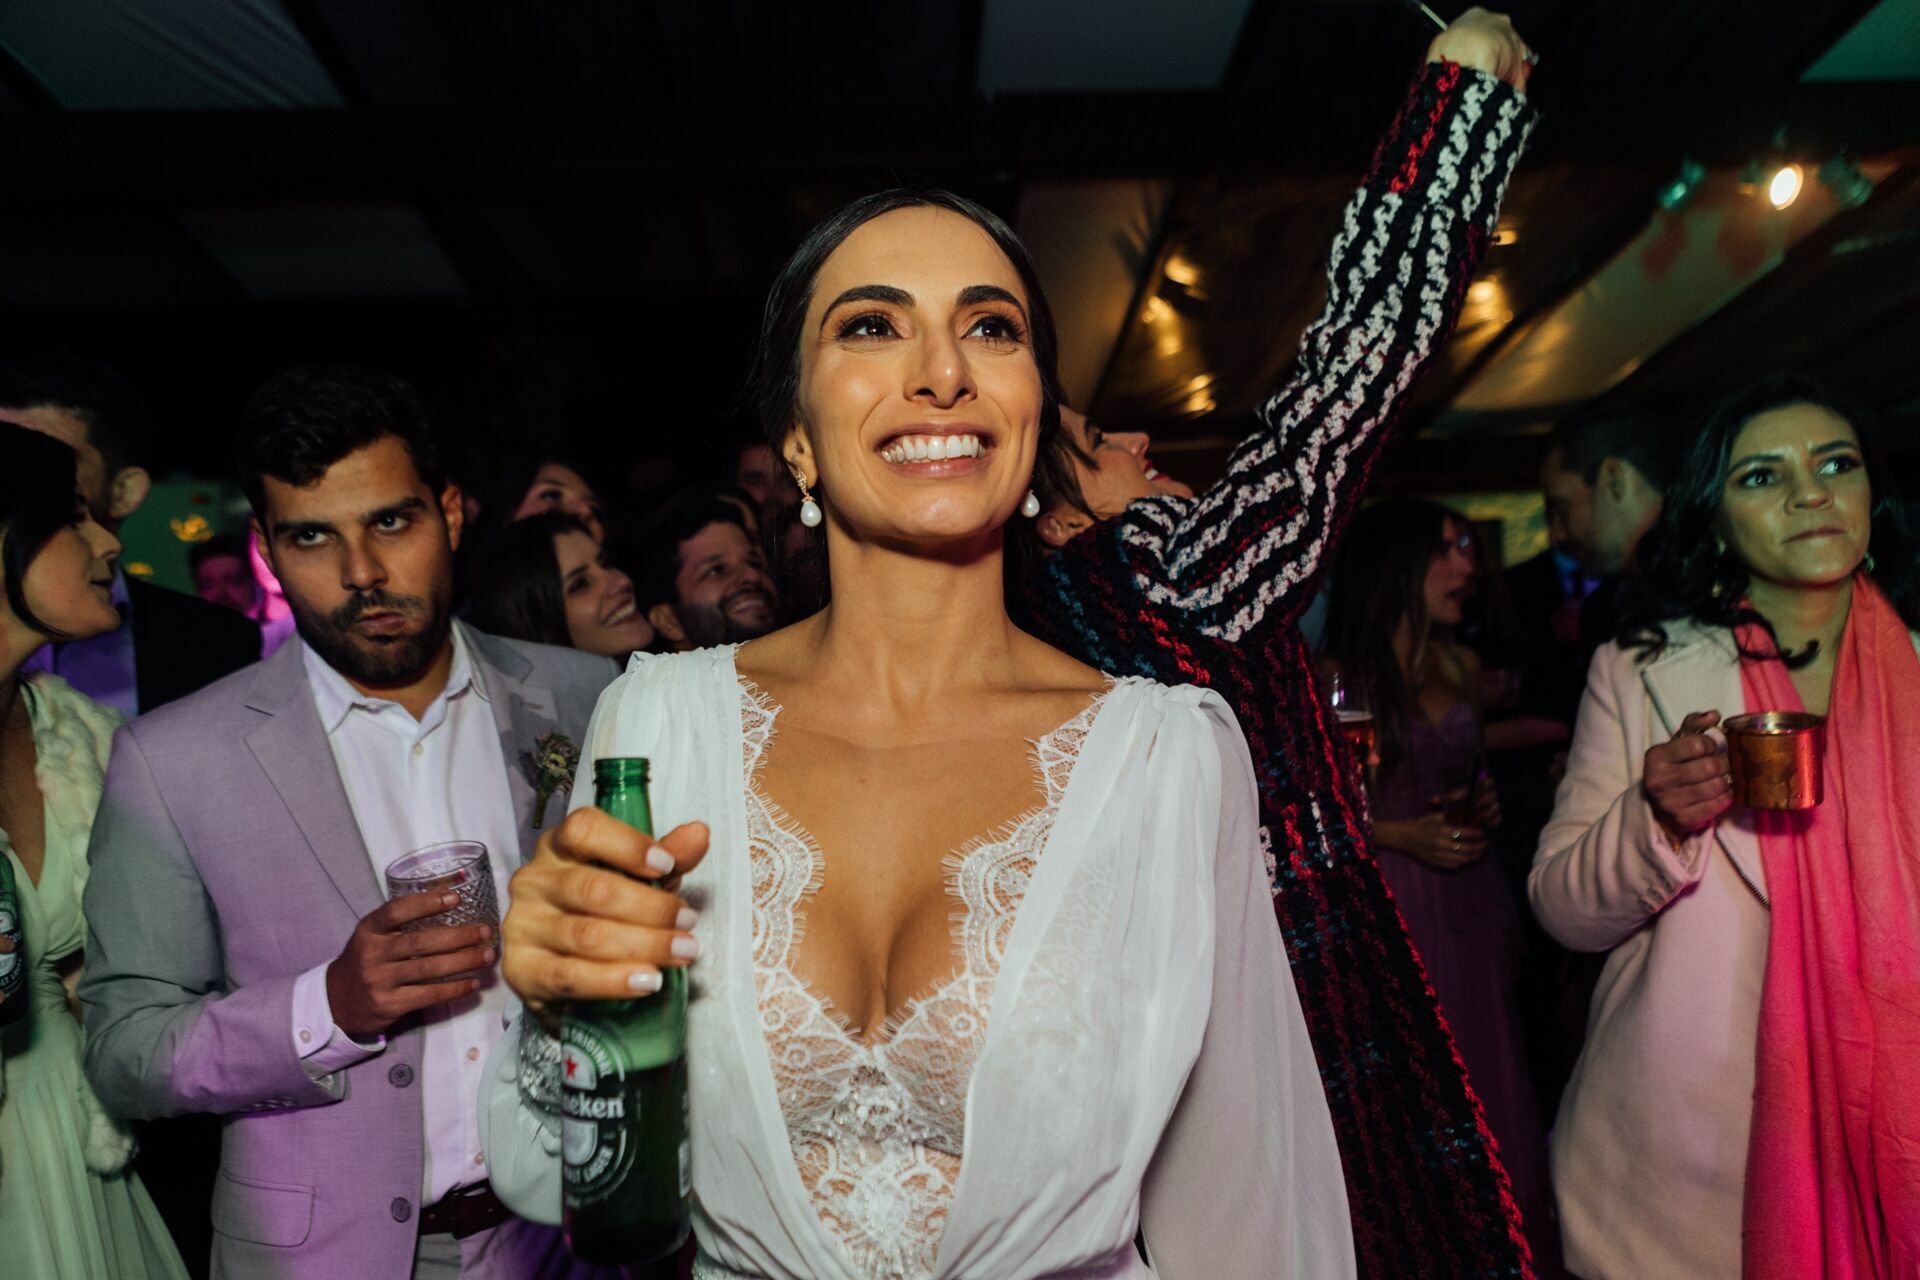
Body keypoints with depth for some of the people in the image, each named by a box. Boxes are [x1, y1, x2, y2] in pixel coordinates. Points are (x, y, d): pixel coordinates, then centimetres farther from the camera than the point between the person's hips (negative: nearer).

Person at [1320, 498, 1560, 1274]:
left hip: (1473, 901, 5)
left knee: (1488, 1082, 8)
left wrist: (1484, 806, 5)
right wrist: (1400, 835, -15)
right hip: (1389, 904, -5)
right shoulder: (1337, 679, -9)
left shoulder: (1461, 667, 10)